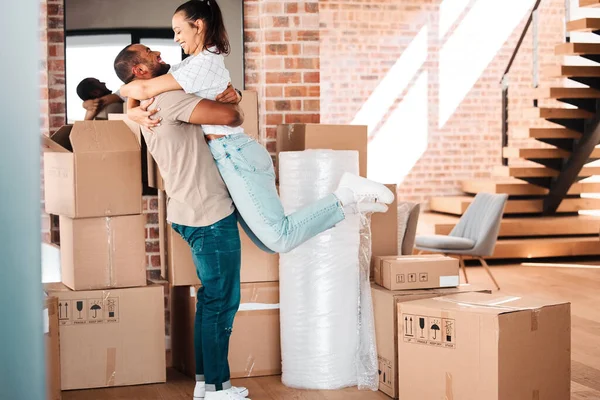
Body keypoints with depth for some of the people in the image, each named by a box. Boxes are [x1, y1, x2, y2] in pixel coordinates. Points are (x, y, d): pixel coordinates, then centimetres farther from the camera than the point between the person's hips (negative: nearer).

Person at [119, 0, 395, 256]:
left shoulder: (204, 64, -11)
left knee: (279, 239, -16)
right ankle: (347, 202, 7)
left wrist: (125, 89, 3)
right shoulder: (190, 65, 20)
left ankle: (346, 198, -8)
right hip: (233, 159, 10)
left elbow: (145, 89, -18)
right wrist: (135, 113, -3)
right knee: (269, 241, 6)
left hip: (235, 157, -10)